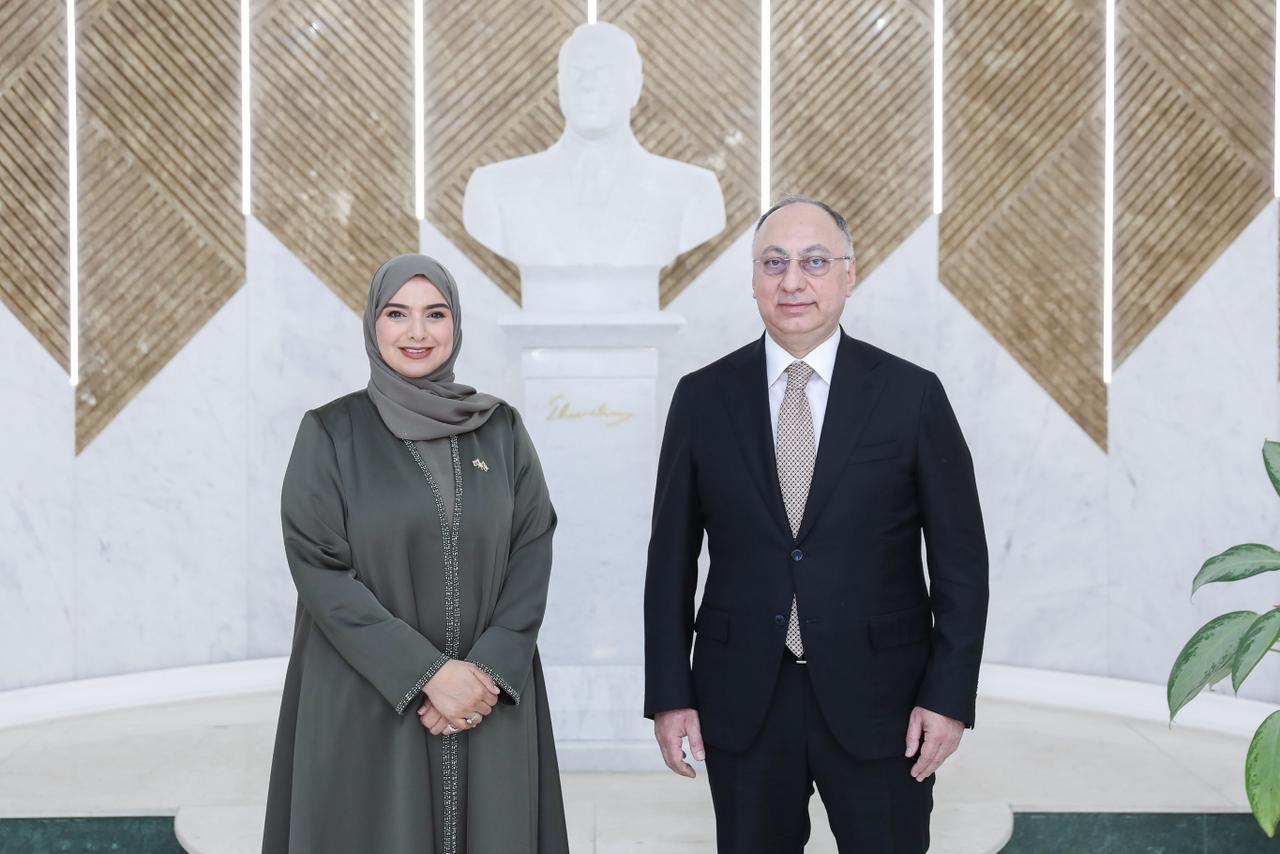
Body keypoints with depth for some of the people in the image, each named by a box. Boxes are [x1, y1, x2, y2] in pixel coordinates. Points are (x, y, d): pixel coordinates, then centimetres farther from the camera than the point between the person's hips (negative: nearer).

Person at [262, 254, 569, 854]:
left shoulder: (501, 430, 5)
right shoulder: (330, 433, -3)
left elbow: (533, 553, 0)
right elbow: (319, 570, -10)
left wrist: (490, 669, -13)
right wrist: (426, 674, -16)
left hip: (490, 703, 2)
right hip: (368, 705, -2)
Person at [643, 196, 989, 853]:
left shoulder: (911, 394, -2)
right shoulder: (702, 398, 2)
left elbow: (960, 558, -1)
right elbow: (672, 556, 4)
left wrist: (949, 697, -6)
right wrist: (669, 694, 1)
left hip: (878, 699, -1)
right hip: (741, 701, 1)